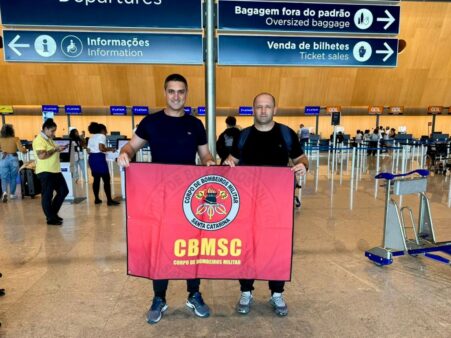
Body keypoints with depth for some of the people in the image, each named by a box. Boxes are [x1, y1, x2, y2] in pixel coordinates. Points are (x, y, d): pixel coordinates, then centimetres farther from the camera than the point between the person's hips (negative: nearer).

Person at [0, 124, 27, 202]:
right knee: (13, 178, 13)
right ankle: (12, 194, 21)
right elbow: (21, 149, -14)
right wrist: (25, 150, 8)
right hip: (13, 159, -1)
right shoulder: (16, 139, -7)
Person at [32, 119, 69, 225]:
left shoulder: (49, 139, 16)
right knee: (47, 195, 0)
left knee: (63, 191, 12)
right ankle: (50, 218, 9)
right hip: (45, 172, -10)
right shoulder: (39, 140, -13)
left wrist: (58, 149, 8)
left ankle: (53, 213, 24)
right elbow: (41, 155, -25)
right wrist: (55, 149, -19)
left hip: (55, 171, 10)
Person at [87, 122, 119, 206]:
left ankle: (96, 199, 18)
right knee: (106, 179, -5)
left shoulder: (91, 137, 19)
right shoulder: (101, 136, -4)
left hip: (91, 158, 9)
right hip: (99, 158, -8)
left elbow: (88, 150, 14)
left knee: (96, 179, 14)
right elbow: (101, 149, -18)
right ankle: (109, 200, -6)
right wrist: (110, 149, -4)